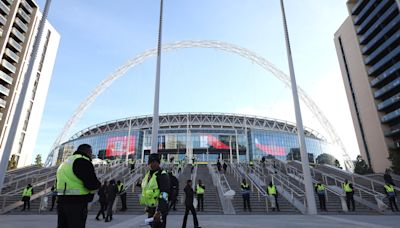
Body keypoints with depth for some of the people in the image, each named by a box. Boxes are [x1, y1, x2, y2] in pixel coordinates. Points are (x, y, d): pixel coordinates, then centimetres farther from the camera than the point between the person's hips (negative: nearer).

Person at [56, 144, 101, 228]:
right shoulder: (83, 162, -12)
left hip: (61, 202, 9)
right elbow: (92, 184, -19)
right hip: (77, 203, -9)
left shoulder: (65, 162, 20)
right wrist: (98, 184, 2)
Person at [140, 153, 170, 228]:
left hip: (159, 209, -8)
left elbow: (164, 195, -26)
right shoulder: (148, 174, 9)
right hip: (150, 208, 9)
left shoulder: (162, 175, -18)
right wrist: (147, 206, 24)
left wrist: (159, 211, -33)